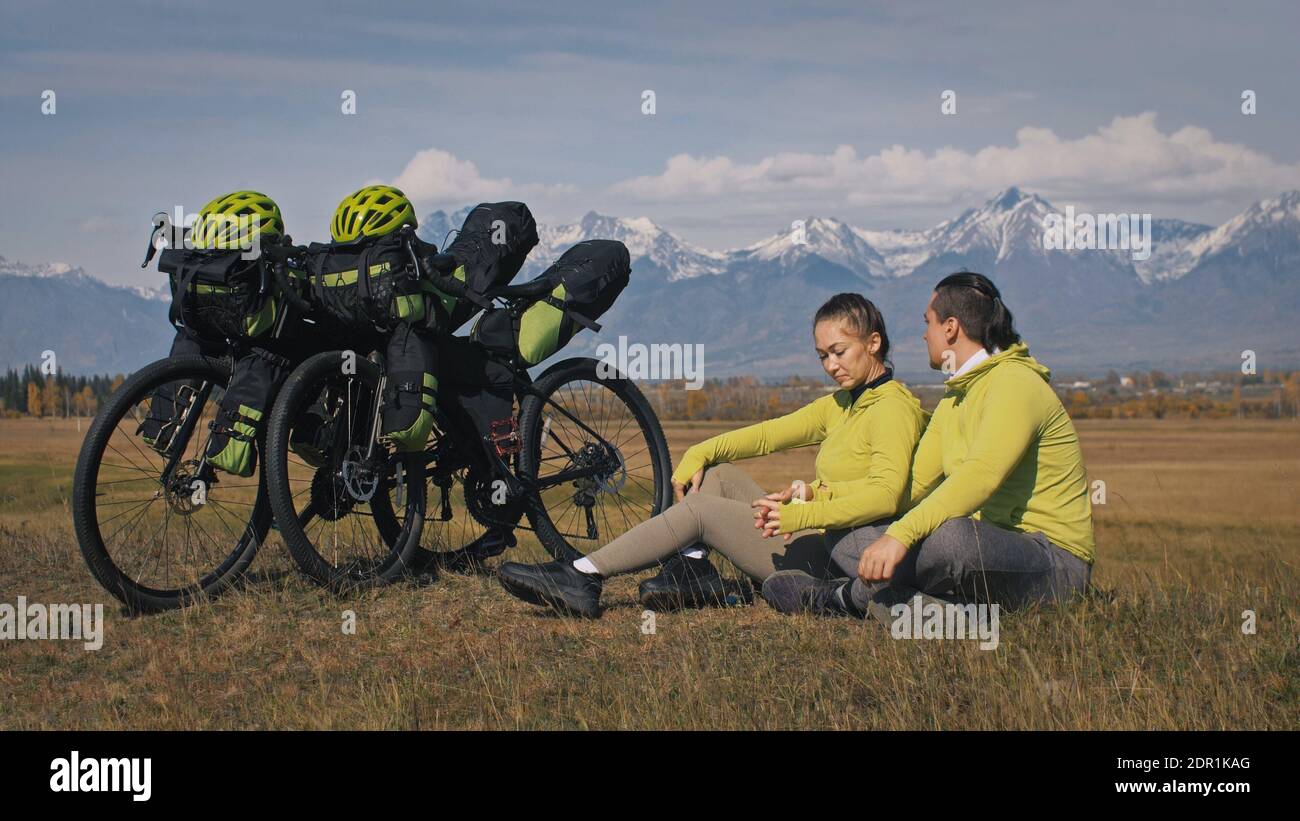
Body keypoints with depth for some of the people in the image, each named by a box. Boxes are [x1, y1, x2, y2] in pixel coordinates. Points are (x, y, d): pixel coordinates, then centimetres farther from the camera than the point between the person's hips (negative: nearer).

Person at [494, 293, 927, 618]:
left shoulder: (893, 407, -11)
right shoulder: (839, 405, 18)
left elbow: (885, 495, -28)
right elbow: (767, 434, 14)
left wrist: (800, 514, -37)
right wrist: (699, 454, -2)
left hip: (830, 556, -9)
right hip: (813, 538, 9)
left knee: (700, 510, -13)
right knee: (719, 474, 9)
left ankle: (583, 578, -11)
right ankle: (693, 571, -10)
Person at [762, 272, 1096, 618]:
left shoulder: (1015, 383, -14)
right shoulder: (955, 399, 17)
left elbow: (980, 476, -30)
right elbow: (912, 485, 16)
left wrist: (900, 534, -40)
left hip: (1055, 560, -9)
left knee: (950, 534, -40)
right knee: (850, 547, -1)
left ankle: (846, 597, -16)